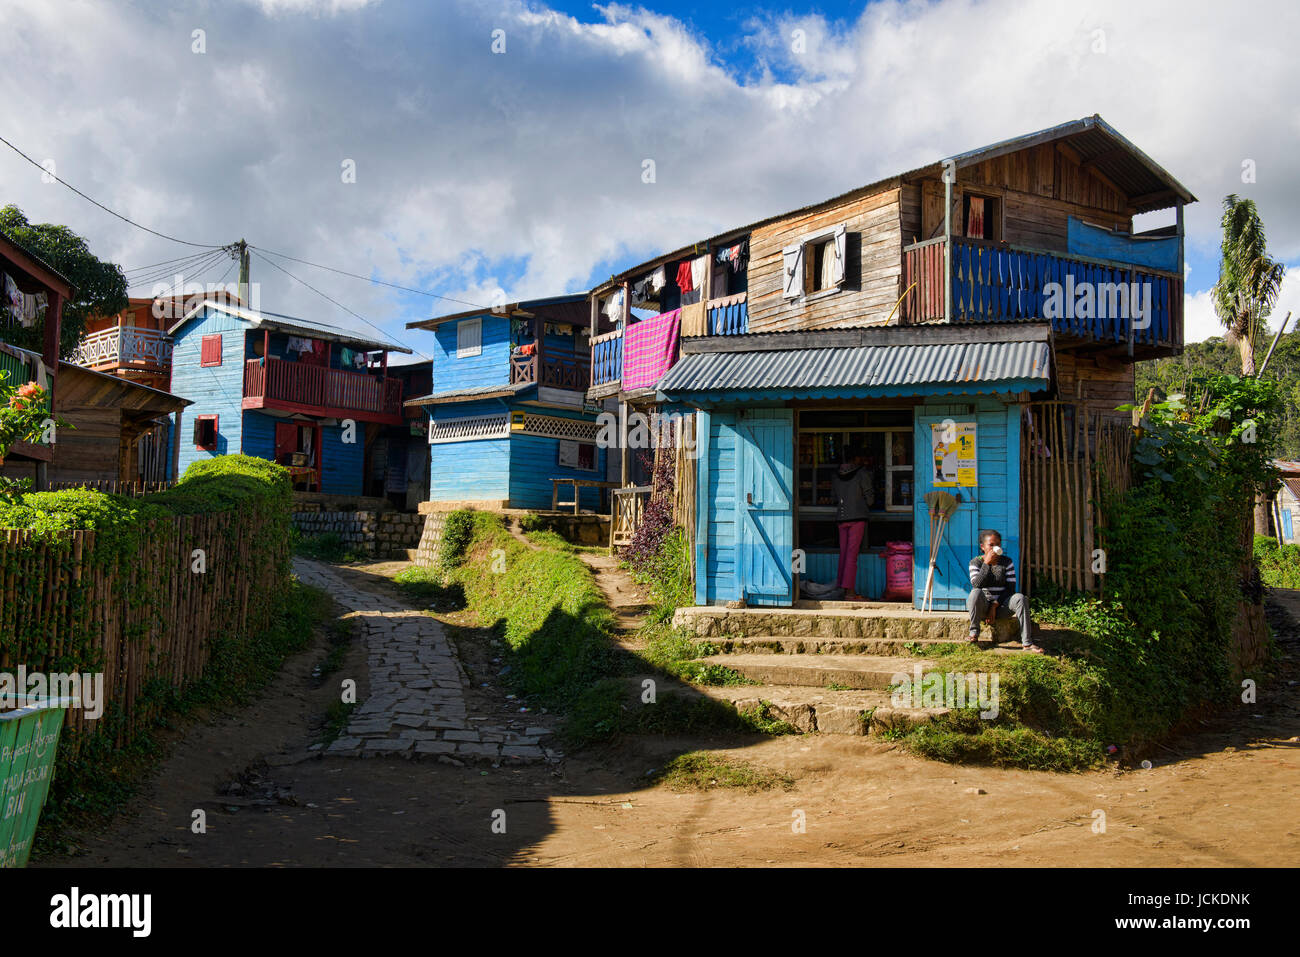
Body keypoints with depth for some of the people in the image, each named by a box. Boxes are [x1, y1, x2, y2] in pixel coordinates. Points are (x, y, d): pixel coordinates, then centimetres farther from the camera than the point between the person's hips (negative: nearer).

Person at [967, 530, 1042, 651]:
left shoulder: (1007, 562, 3)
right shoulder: (975, 562, -1)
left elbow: (1010, 588, -4)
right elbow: (976, 585, -19)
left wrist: (995, 606, -15)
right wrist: (987, 563, -23)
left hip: (1001, 606, 2)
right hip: (982, 606, -2)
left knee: (1020, 598, -28)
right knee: (976, 593, -35)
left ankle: (1027, 642, -31)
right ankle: (974, 632, -22)